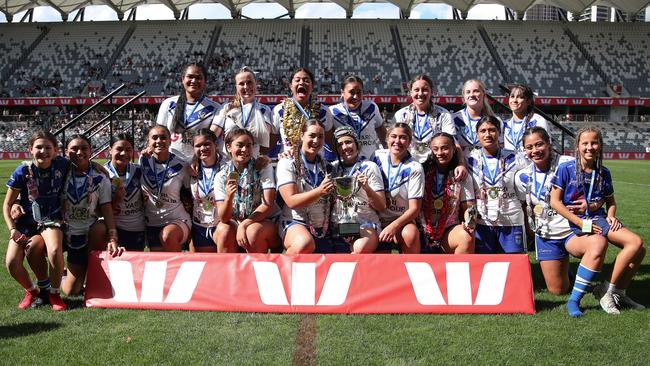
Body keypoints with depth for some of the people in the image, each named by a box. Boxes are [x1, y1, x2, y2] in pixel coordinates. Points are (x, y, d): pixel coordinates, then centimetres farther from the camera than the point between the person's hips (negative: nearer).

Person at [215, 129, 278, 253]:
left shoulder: (264, 168, -6)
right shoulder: (221, 176, -1)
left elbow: (268, 204, -13)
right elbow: (223, 218, -8)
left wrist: (244, 225, -23)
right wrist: (229, 197, -29)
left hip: (264, 221, -2)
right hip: (234, 223, 2)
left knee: (253, 231, -33)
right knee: (224, 230, -29)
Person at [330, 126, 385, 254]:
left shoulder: (369, 167, 5)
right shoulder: (333, 167, 13)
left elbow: (382, 207, 2)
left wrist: (367, 188, -14)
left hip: (366, 225, -2)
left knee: (361, 249, -33)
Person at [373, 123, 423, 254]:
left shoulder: (414, 168, -8)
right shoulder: (378, 156, 2)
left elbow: (414, 208, -11)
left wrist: (394, 226, -25)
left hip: (401, 220, -2)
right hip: (377, 220, 2)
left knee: (411, 234, -35)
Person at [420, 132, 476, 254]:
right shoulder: (423, 171, 3)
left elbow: (468, 207, 5)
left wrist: (469, 221, -18)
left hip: (449, 229, 0)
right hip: (423, 230, 0)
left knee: (467, 238, -30)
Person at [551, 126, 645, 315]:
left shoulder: (603, 173, 10)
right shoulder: (566, 168, -6)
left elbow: (611, 201, 22)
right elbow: (555, 202, -10)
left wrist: (611, 216, -1)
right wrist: (581, 223, -15)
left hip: (599, 218, 6)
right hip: (577, 221, -6)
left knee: (639, 249, -10)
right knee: (635, 242, -21)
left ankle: (619, 293, 7)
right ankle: (608, 291, -11)